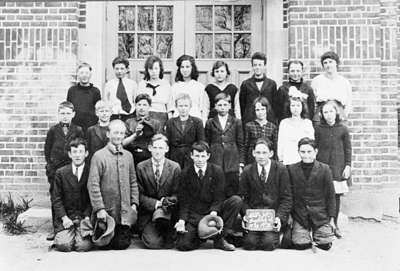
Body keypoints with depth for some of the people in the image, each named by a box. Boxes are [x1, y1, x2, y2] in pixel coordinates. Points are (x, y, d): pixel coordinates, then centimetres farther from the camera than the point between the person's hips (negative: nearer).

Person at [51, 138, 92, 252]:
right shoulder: (60, 173, 6)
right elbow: (56, 198, 4)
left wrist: (87, 217, -12)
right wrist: (64, 217, -9)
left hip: (84, 217, -1)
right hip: (65, 218, 1)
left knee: (83, 246, -21)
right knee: (63, 245, -20)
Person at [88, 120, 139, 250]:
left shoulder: (128, 156, 7)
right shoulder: (99, 156, -8)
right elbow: (93, 185, -11)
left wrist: (134, 203, 3)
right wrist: (99, 208, -15)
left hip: (125, 212, 4)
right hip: (106, 212, -3)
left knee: (123, 244, 3)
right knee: (106, 245, 4)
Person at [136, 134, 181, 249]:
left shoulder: (175, 167, 1)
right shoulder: (141, 167, 0)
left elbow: (176, 194, 2)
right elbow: (140, 194, 0)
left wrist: (166, 201, -19)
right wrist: (156, 203, -15)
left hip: (169, 211, 1)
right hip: (148, 212, 0)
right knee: (153, 243, -20)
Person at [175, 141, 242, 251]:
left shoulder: (217, 171, -2)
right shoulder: (185, 174, -1)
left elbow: (218, 197, -6)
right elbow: (184, 201, -2)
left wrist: (213, 213, -26)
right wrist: (182, 220, -18)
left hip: (213, 211, 1)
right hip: (194, 216, -1)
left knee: (236, 200, -24)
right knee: (182, 245, -25)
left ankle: (220, 239, -14)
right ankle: (201, 236, 12)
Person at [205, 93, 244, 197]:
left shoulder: (236, 122, 9)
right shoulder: (210, 123, 10)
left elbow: (240, 144, 8)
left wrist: (241, 164, 2)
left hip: (232, 164, 0)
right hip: (214, 163, 0)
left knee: (232, 195, -1)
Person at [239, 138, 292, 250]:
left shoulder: (281, 169, -1)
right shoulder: (247, 171, 5)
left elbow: (286, 198, -1)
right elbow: (243, 197, 6)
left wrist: (280, 217, -15)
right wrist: (245, 215, -12)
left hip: (274, 214, -1)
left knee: (268, 243, -21)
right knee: (249, 243, -18)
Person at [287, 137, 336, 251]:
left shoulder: (324, 169, -2)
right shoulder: (291, 169, 0)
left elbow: (330, 195, 2)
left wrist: (331, 218, 0)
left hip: (320, 215, 0)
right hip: (299, 215, 0)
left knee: (325, 244, -10)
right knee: (300, 244, -14)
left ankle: (316, 234, 23)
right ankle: (308, 234, 20)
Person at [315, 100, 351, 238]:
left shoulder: (343, 129, 4)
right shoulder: (318, 129, 4)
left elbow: (348, 149, 7)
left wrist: (348, 165, 2)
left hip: (338, 167, 1)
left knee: (336, 196, 5)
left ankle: (335, 224, 18)